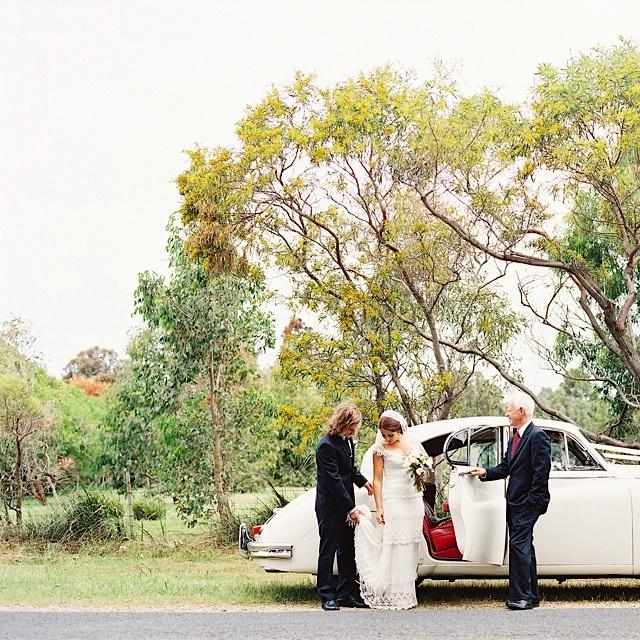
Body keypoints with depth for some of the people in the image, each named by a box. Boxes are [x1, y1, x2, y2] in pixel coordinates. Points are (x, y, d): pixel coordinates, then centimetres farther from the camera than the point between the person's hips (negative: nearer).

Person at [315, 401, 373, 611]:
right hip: (329, 506, -8)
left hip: (345, 505, 8)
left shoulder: (347, 440, 4)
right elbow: (334, 480, -23)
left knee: (347, 550, 11)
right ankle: (327, 596, 7)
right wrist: (350, 508, -22)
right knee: (328, 550, 0)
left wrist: (363, 481, 7)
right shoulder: (327, 446, -22)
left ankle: (346, 593, 19)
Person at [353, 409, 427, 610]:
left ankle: (408, 594, 12)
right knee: (393, 546, -7)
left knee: (410, 547, 6)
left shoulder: (415, 446, 8)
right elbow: (377, 479, -4)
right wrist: (379, 508, -10)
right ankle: (393, 595, -4)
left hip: (414, 500, 4)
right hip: (393, 500, -4)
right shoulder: (381, 448, -3)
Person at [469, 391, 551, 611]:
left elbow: (541, 471, -16)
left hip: (528, 503, -9)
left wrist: (533, 500, -17)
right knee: (525, 546, 13)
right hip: (514, 502, 9)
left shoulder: (537, 436, -11)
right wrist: (485, 472, 3)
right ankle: (531, 595, 19)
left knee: (519, 544, -13)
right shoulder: (514, 438, 17)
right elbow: (506, 467, 19)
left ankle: (522, 596, -12)